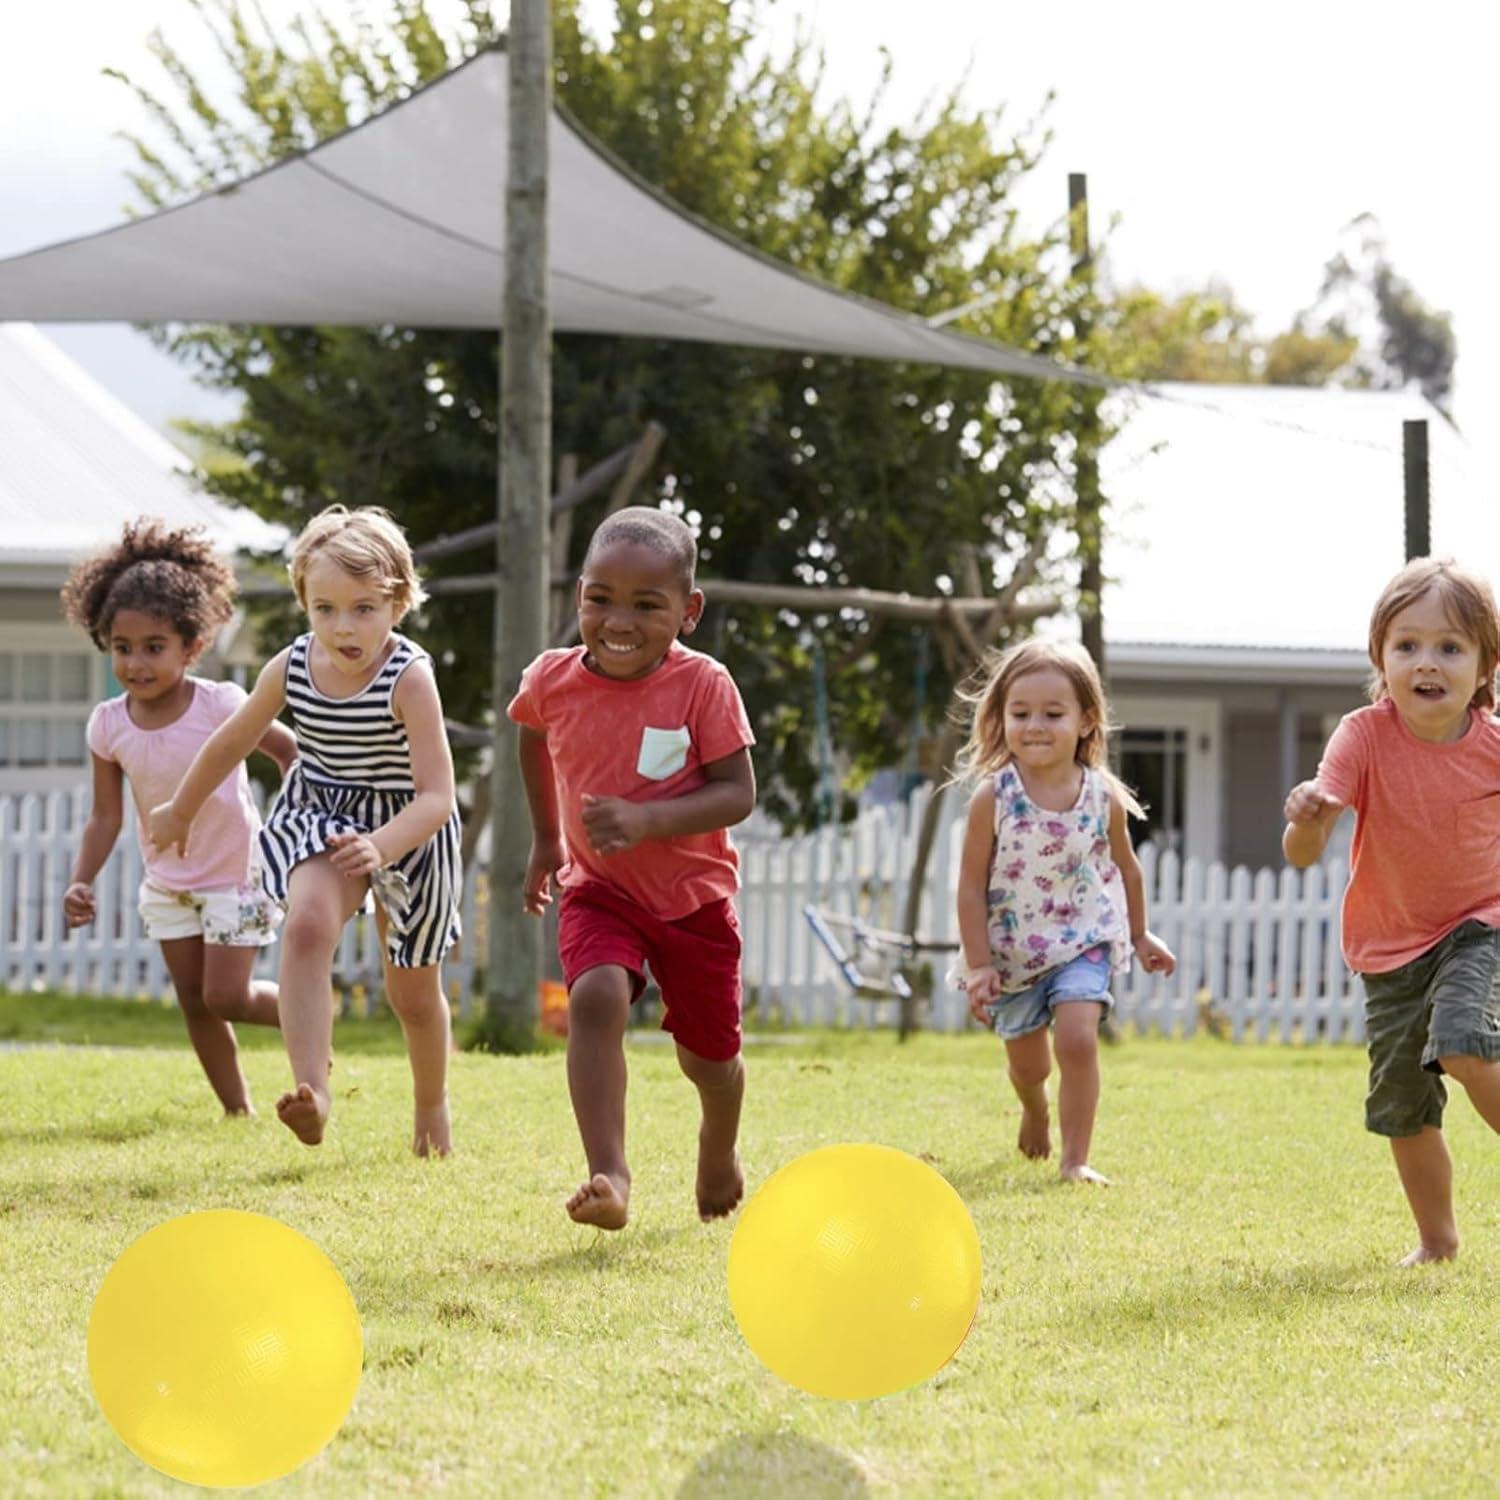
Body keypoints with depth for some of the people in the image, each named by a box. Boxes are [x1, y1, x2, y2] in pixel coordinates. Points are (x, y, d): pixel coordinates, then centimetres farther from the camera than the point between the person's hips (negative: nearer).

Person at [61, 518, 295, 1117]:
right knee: (195, 1002, 8)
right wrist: (81, 881, -17)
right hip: (166, 882, 4)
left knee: (225, 996, -7)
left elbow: (289, 751, -9)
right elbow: (105, 814, -5)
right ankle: (238, 1111, 21)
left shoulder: (222, 706, -23)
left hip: (235, 874, -4)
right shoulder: (109, 724, -12)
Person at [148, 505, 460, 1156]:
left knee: (413, 991, 12)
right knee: (307, 925, -30)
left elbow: (436, 797, -32)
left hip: (408, 828, -2)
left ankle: (431, 1106, 40)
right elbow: (233, 741, 6)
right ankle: (311, 1089, -35)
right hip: (319, 816, 2)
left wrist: (381, 847, -50)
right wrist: (180, 810, 18)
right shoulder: (290, 668, -15)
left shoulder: (408, 678, -29)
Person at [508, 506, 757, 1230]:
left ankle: (719, 1153, 48)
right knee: (596, 1000, -29)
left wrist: (648, 821, -35)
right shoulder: (552, 679, -11)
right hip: (599, 888, 1)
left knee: (707, 1055, 14)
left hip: (694, 895, -1)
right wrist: (546, 838, 20)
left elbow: (737, 792, -22)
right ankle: (609, 1176, -32)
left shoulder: (702, 685, -21)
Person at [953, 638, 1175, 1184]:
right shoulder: (993, 799, -16)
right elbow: (971, 886, -12)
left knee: (1078, 1039, -21)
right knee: (1026, 1062, 16)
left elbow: (1126, 870, 8)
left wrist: (1139, 936, 18)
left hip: (1083, 940, 0)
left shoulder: (1103, 797, -10)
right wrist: (979, 965, -15)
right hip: (1012, 949, 0)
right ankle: (1035, 1113, 52)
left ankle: (1075, 1159, -11)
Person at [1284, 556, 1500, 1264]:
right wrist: (1307, 820, -50)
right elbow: (1302, 854, -28)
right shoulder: (1364, 736, -19)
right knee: (1404, 1110, 8)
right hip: (1391, 946, 2)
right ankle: (1437, 1238, 29)